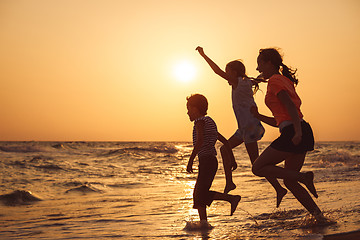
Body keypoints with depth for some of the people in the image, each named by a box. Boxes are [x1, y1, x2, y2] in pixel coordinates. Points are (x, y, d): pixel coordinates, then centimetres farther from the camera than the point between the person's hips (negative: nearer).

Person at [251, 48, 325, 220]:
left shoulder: (275, 80, -4)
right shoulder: (285, 81, 25)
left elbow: (291, 106, -18)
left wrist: (297, 132, -27)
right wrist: (258, 116, 21)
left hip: (292, 133, -10)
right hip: (303, 133, 10)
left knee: (258, 168, 0)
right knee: (290, 182, 14)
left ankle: (304, 177, -9)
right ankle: (318, 215, 10)